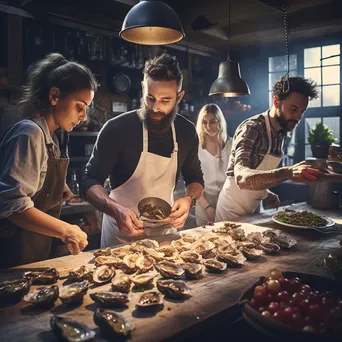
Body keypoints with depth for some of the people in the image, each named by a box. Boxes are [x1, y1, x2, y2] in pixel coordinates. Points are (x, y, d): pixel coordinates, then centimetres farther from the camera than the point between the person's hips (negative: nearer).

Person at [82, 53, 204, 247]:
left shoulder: (187, 132, -6)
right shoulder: (117, 128, -19)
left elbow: (195, 179, 6)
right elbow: (90, 182, -17)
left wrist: (189, 199, -16)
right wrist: (116, 210, -36)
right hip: (122, 235, -4)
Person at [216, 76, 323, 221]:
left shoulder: (281, 132, 2)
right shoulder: (252, 129, -23)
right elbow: (242, 177, -38)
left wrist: (266, 193, -2)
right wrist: (287, 173, -50)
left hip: (254, 208, 8)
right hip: (234, 210, -8)